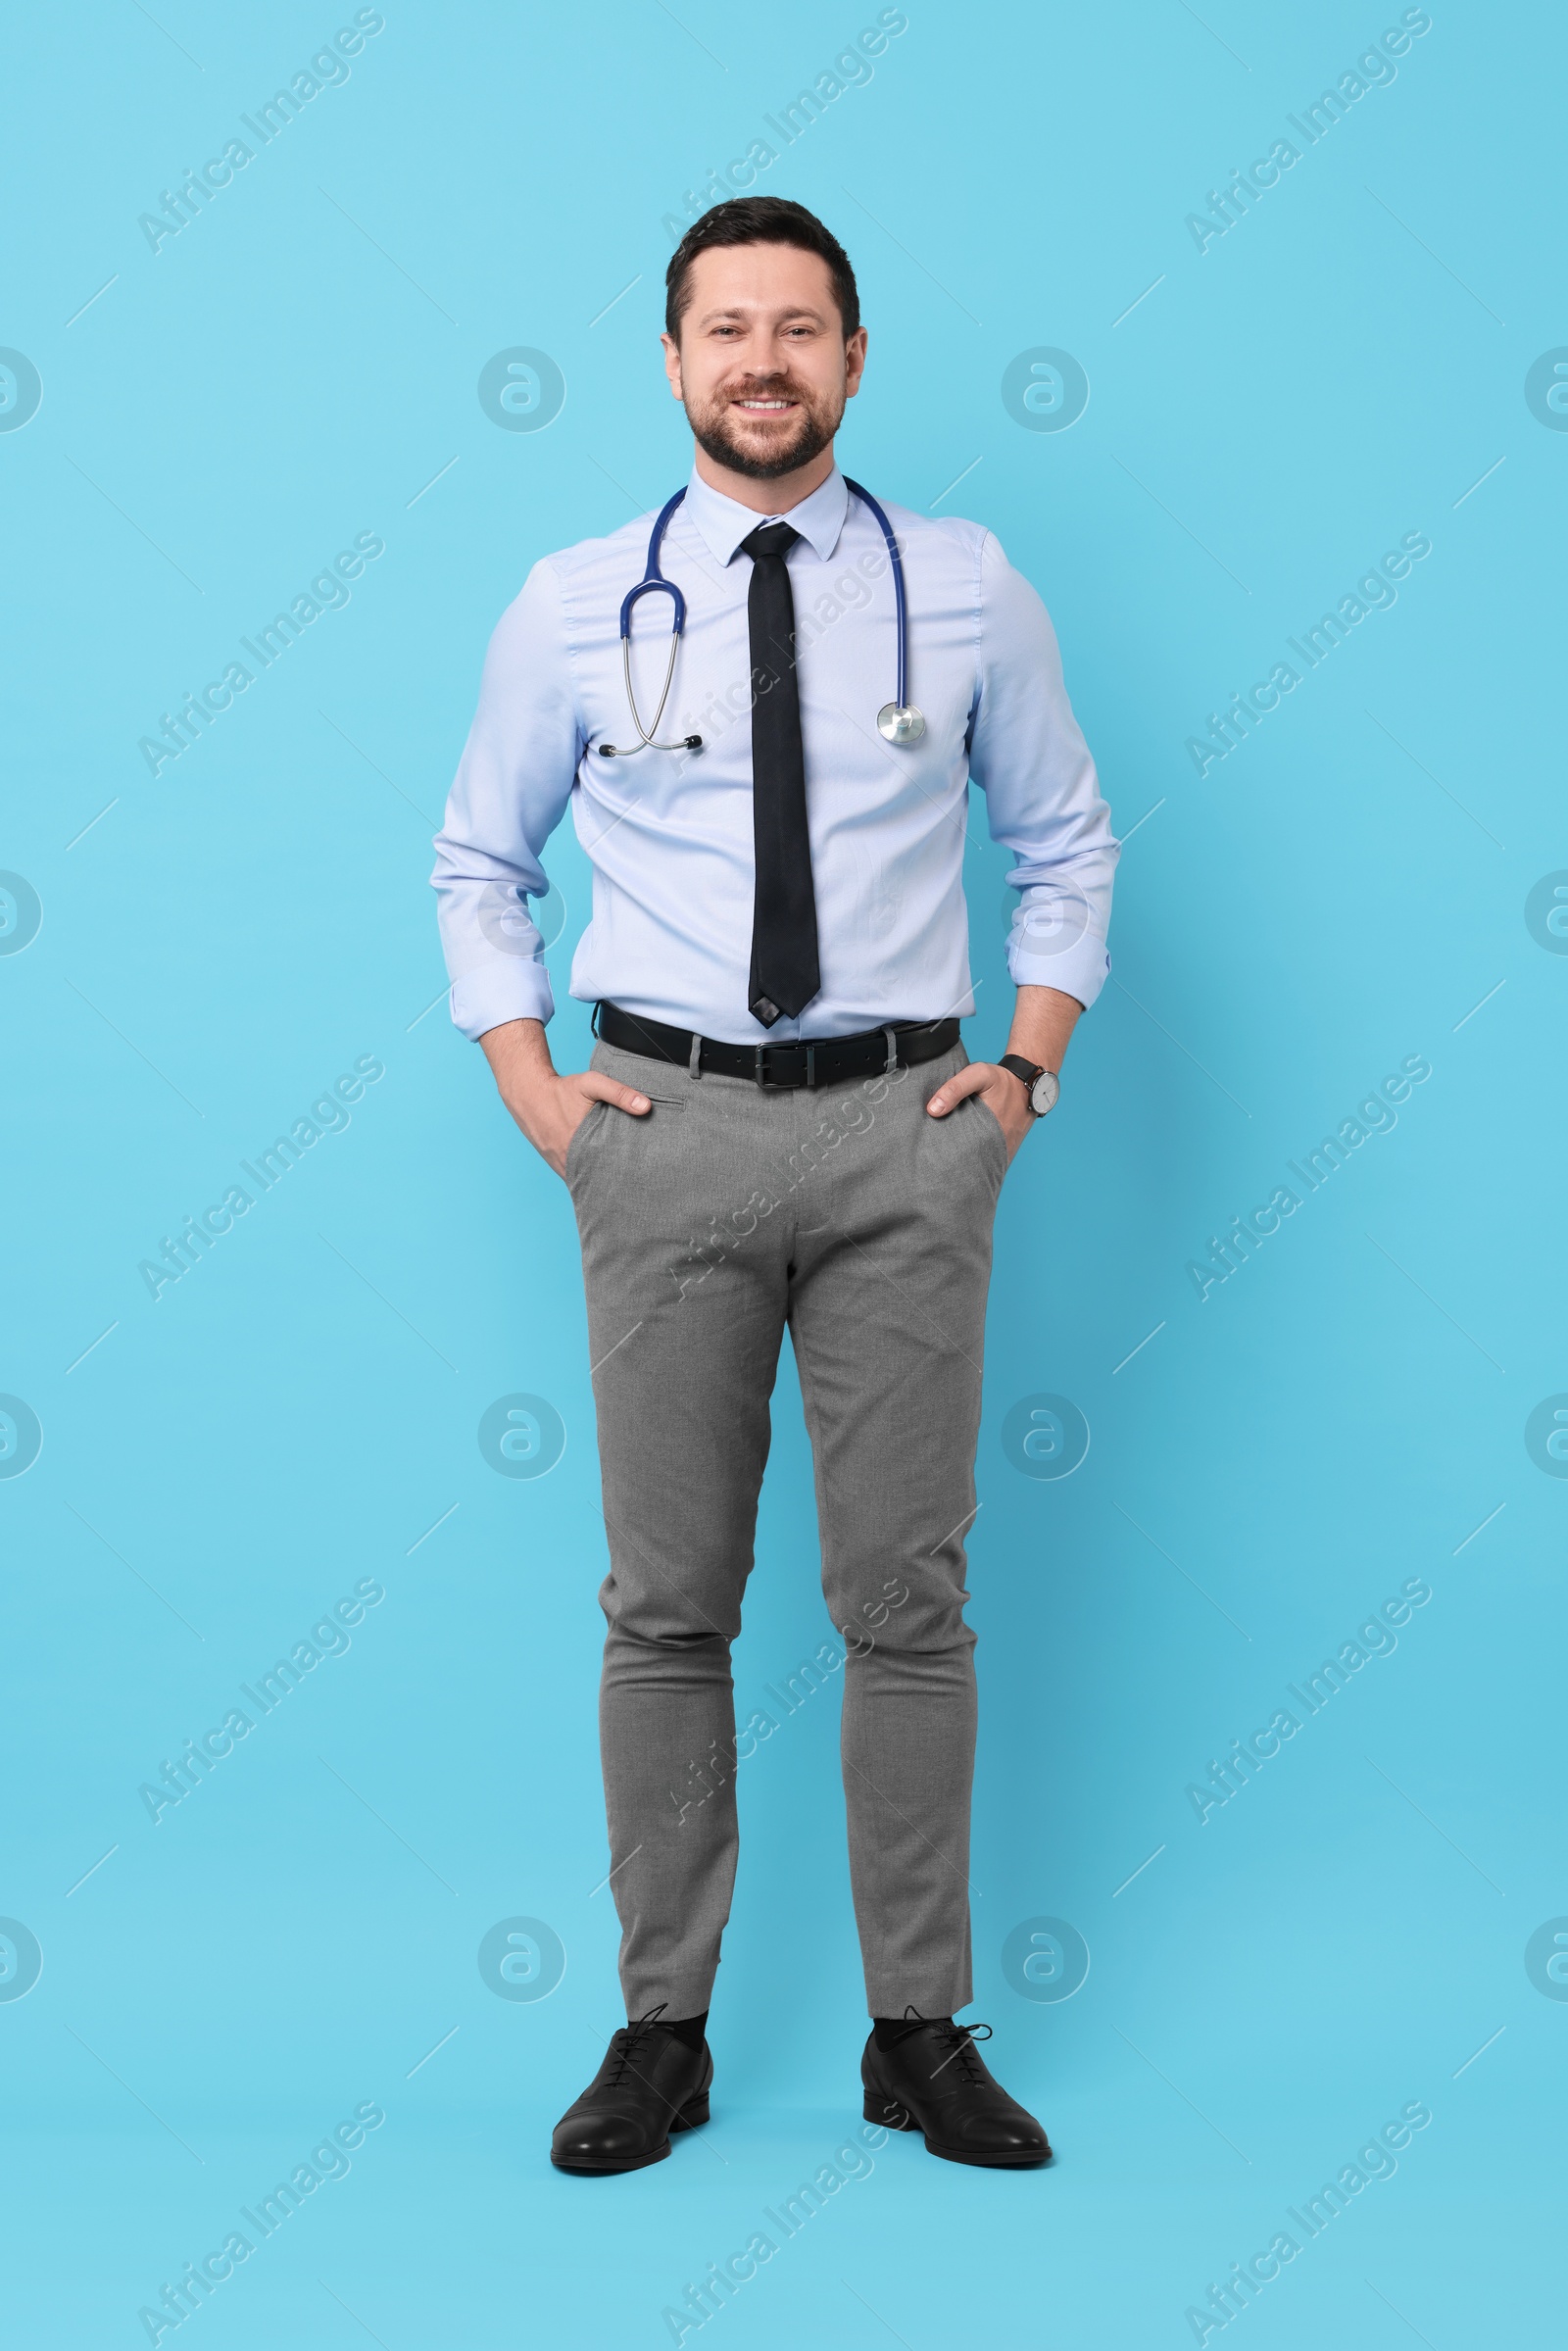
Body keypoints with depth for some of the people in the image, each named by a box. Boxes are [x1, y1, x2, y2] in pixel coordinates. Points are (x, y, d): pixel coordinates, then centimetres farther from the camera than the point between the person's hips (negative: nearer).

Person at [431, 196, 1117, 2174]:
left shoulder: (966, 592, 5)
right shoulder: (575, 606, 4)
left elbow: (1065, 844, 15)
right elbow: (478, 861, 14)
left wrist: (1028, 1062, 4)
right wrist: (532, 1090, 3)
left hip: (904, 1130, 0)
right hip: (669, 1126, 0)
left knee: (906, 1600, 4)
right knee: (667, 1605, 5)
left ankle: (923, 2034, 16)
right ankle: (663, 2031, 17)